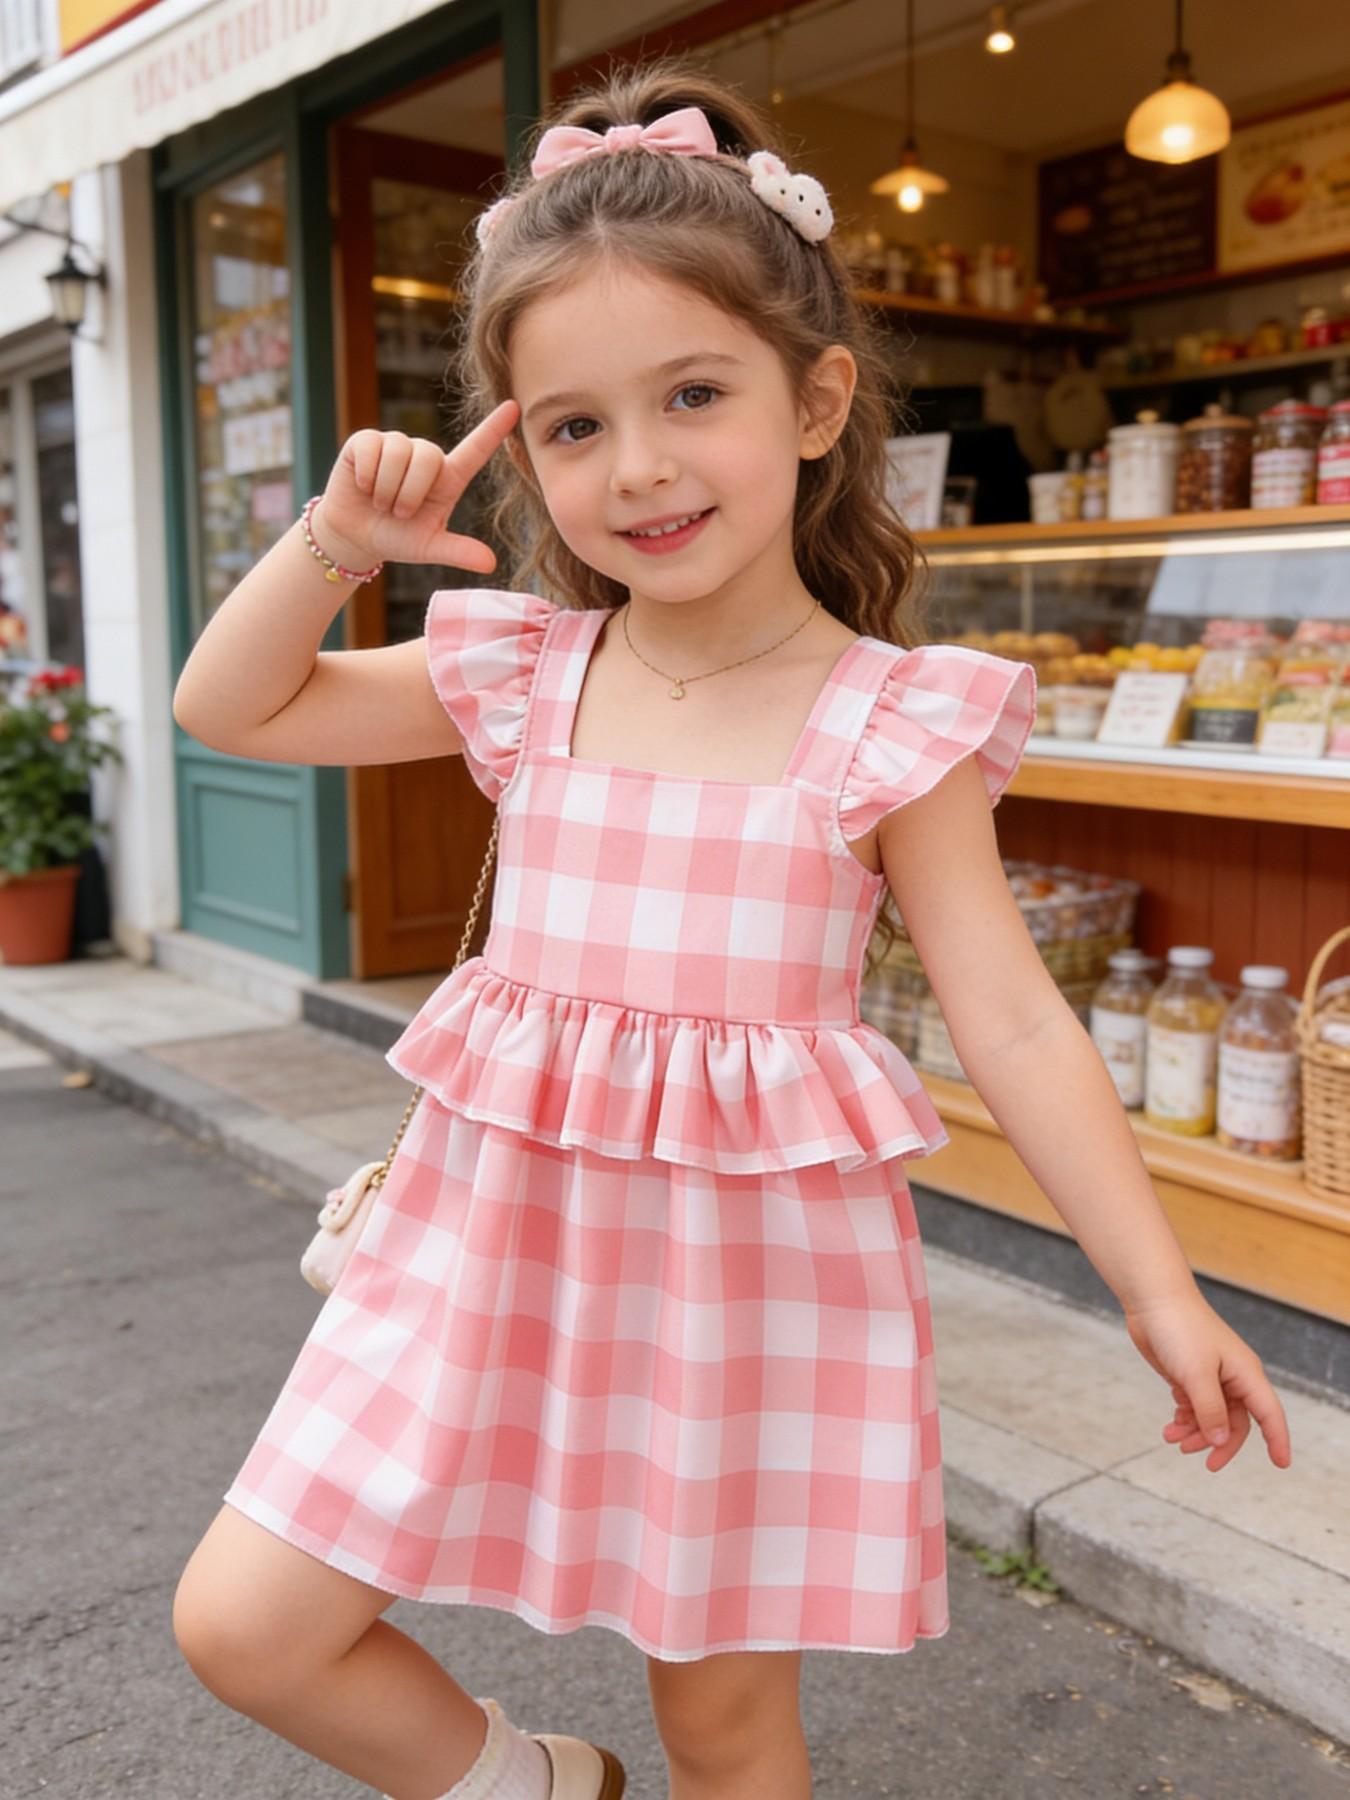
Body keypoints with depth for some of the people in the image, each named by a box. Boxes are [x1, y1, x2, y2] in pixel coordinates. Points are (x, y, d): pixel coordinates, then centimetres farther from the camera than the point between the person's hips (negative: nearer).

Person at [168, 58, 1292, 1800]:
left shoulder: (895, 724, -9)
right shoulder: (522, 676, 0)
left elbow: (1016, 1028, -6)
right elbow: (229, 706, 10)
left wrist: (1160, 1290, -8)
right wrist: (336, 542, -6)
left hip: (753, 1263, -3)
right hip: (505, 1237, 4)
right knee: (242, 1623, 6)